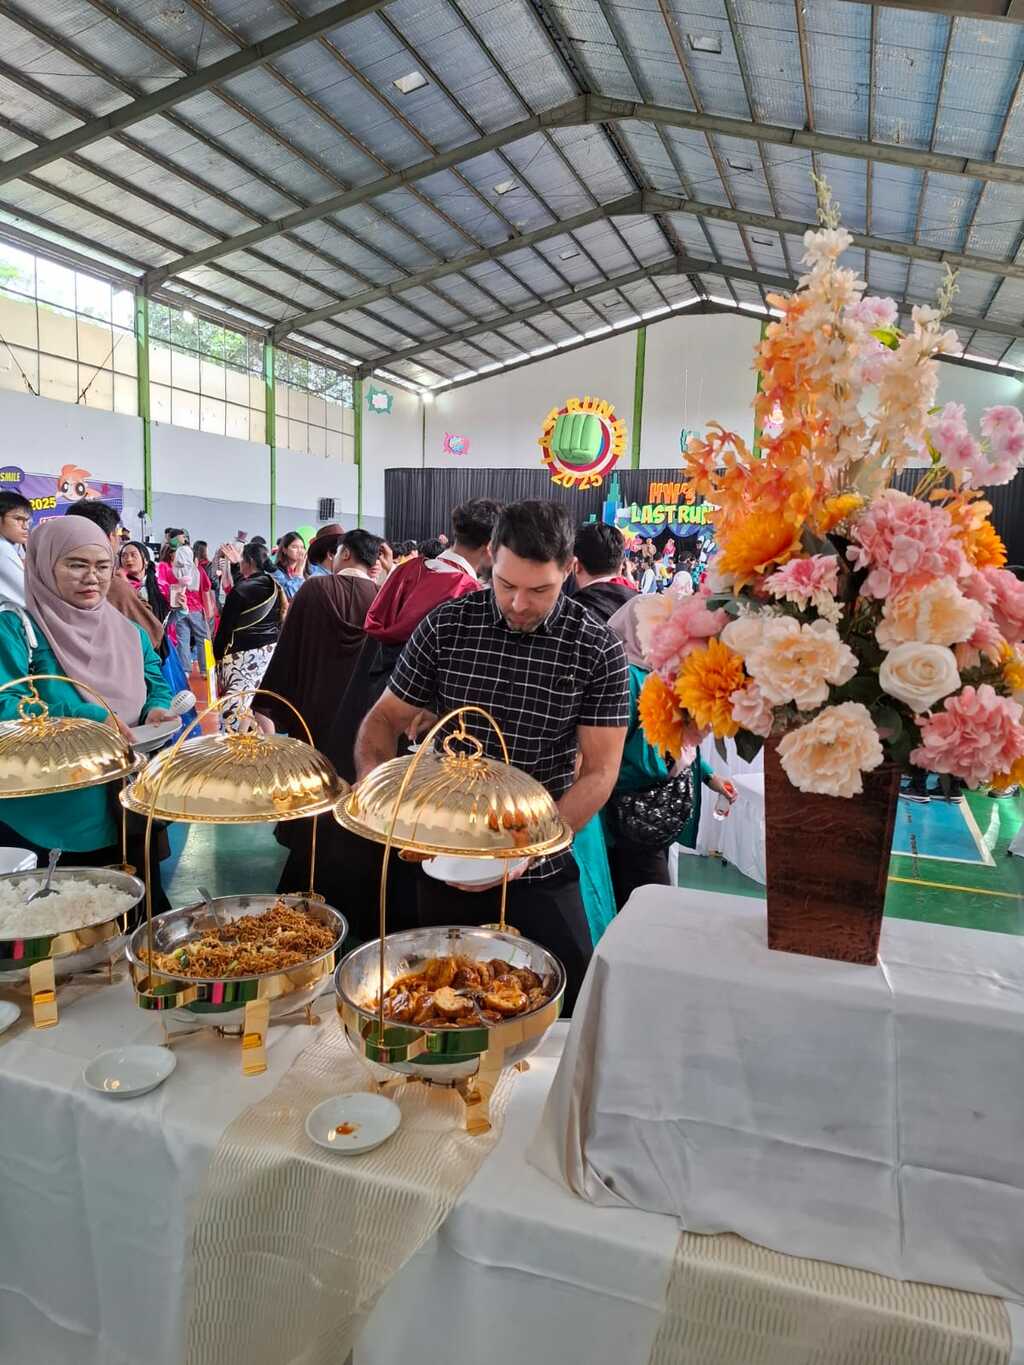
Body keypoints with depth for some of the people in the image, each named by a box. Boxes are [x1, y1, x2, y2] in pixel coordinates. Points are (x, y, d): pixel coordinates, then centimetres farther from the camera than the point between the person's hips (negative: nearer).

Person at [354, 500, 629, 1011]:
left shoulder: (599, 650, -11)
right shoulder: (446, 626, -6)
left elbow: (599, 772, -12)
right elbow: (385, 719, 2)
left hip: (540, 872, -1)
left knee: (567, 1003, 10)